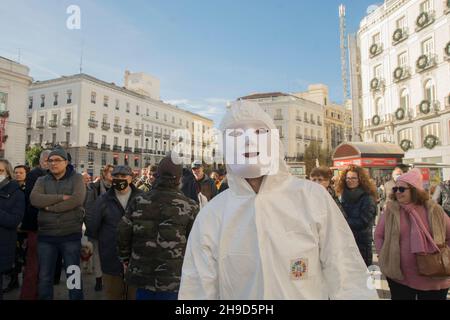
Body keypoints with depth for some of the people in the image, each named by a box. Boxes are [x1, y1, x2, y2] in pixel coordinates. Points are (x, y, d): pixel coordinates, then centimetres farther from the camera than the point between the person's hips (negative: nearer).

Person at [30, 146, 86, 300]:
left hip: (71, 235, -3)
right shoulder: (42, 180, 7)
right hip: (46, 235, 3)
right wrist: (61, 197, -19)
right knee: (45, 276, 15)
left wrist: (50, 207, -13)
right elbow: (34, 199, -11)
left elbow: (77, 199, -18)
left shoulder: (76, 178, -1)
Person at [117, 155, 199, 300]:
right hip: (172, 281, -3)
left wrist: (127, 260, 15)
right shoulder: (189, 207, -13)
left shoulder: (139, 202, -3)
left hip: (142, 276, 3)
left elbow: (123, 234, 1)